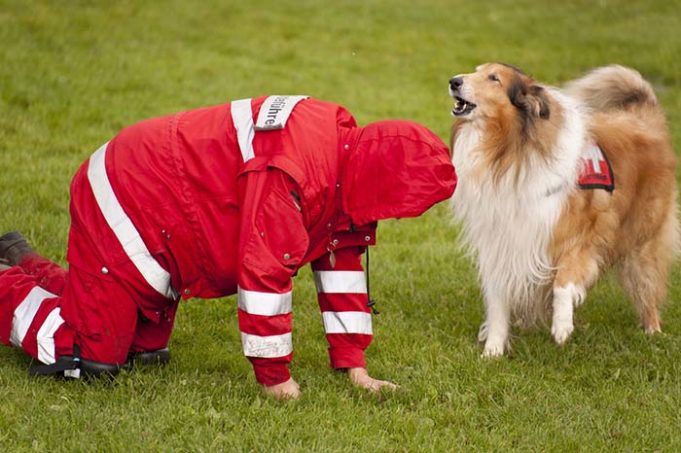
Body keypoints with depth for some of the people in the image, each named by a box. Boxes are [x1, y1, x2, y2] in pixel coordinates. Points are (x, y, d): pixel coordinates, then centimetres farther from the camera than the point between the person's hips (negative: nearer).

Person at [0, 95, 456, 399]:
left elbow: (341, 262, 5)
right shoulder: (291, 169, -34)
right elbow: (265, 274, -32)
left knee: (143, 350, 17)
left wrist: (354, 365, 4)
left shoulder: (346, 149, -3)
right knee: (89, 354, -12)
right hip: (123, 202, -10)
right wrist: (275, 377, -21)